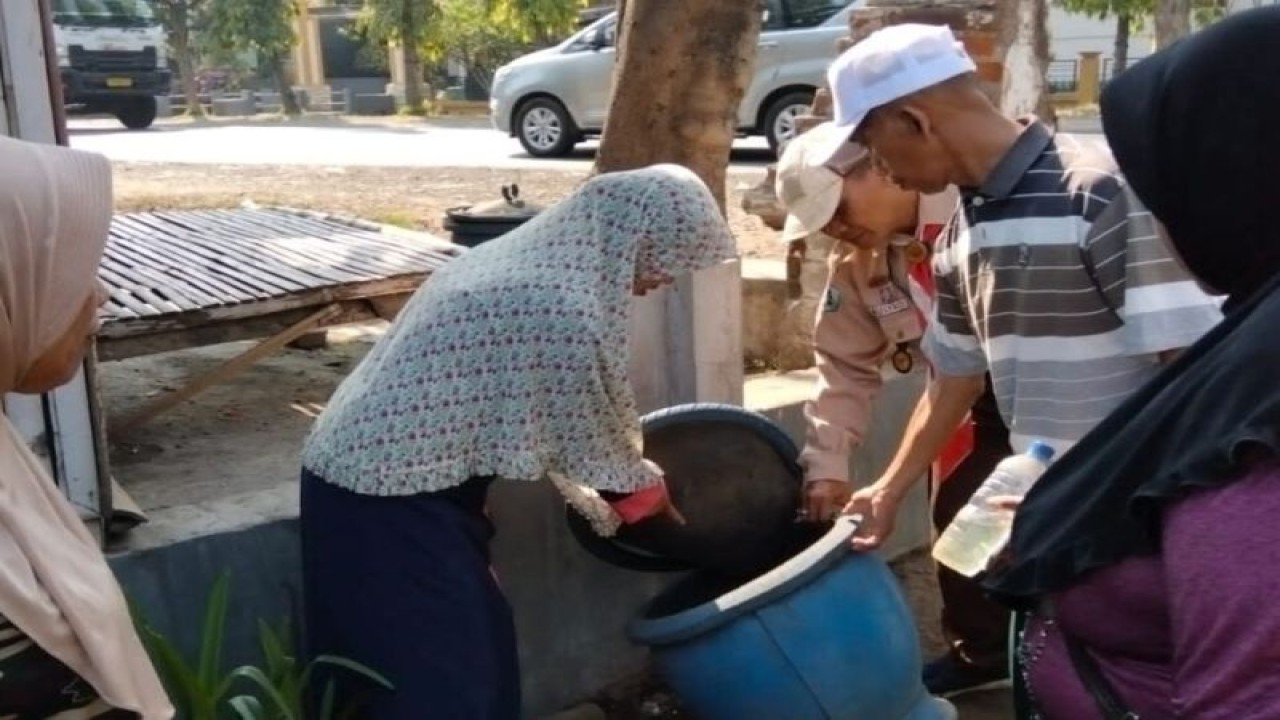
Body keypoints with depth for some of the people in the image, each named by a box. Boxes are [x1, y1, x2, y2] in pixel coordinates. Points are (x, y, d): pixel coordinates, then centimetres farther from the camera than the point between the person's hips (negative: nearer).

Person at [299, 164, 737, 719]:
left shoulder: (522, 256, 7)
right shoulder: (566, 312, -23)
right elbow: (591, 444, -9)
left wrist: (602, 499, 20)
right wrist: (650, 491, 11)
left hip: (364, 469, 10)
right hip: (391, 500, -10)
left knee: (474, 647, 19)